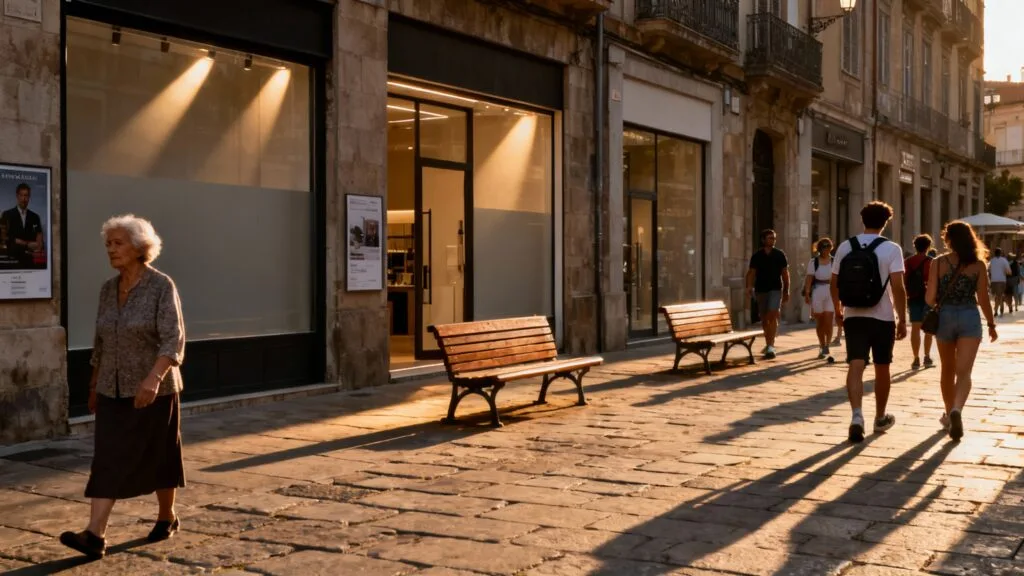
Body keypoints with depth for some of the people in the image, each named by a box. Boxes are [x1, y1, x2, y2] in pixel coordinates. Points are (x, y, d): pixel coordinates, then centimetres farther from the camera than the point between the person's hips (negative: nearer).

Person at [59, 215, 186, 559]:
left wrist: (153, 378, -33)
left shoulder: (162, 286, -12)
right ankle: (95, 535, -8)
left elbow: (173, 340, -20)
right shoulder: (108, 289, 7)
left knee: (159, 457, 9)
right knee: (108, 460, -3)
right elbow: (101, 342, 15)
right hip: (113, 391, 5)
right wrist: (94, 385, 18)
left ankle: (167, 517, 28)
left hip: (153, 390, -5)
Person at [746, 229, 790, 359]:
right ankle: (768, 344, 26)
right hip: (760, 290, 2)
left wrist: (787, 291, 6)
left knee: (773, 316, -16)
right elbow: (752, 273, 3)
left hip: (775, 289, -2)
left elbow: (785, 273, 7)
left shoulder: (780, 254, 3)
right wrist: (749, 287, -13)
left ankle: (771, 346, -21)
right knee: (764, 318, 10)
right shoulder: (757, 256, 5)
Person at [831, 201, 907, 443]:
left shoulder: (845, 247, 2)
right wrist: (902, 319, -7)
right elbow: (897, 287, -14)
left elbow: (835, 283, 7)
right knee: (882, 368, 14)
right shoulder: (891, 249, -8)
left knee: (856, 366, -5)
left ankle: (857, 416, -25)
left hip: (853, 316, 2)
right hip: (883, 317, -1)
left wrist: (838, 309, 22)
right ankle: (880, 418, 29)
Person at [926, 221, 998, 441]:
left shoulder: (938, 263, -3)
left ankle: (950, 414, 30)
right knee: (964, 372, -7)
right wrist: (992, 324, 11)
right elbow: (983, 299, -1)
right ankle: (956, 411, -31)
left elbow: (930, 298, -6)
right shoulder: (978, 265, -2)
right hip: (970, 318, -1)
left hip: (945, 316, 1)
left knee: (948, 371, 18)